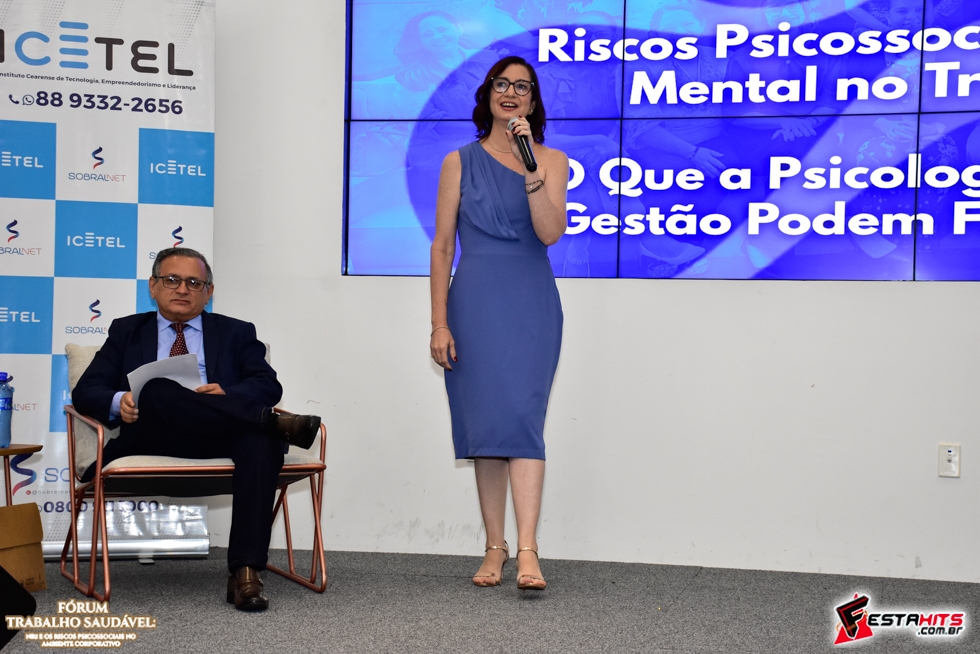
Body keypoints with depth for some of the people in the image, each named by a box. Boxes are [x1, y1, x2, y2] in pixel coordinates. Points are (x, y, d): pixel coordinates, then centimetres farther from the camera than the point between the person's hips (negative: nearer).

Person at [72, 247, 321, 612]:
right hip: (152, 441, 0)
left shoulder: (236, 333, 24)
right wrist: (118, 402, -11)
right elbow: (86, 391, 13)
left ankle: (245, 574, -41)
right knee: (154, 389, -33)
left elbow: (268, 386, 9)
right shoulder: (127, 331, 25)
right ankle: (274, 423, -32)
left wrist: (227, 394, -14)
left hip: (219, 441, 0)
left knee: (261, 439, -35)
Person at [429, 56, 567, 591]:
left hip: (531, 304, -1)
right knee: (483, 421, 2)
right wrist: (439, 322, -1)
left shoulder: (552, 161, 7)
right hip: (474, 301, 1)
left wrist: (530, 167, -18)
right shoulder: (460, 162, 8)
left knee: (521, 415, -13)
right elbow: (442, 247, 5)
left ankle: (527, 551, -17)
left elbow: (550, 231, -8)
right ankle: (495, 547, 12)